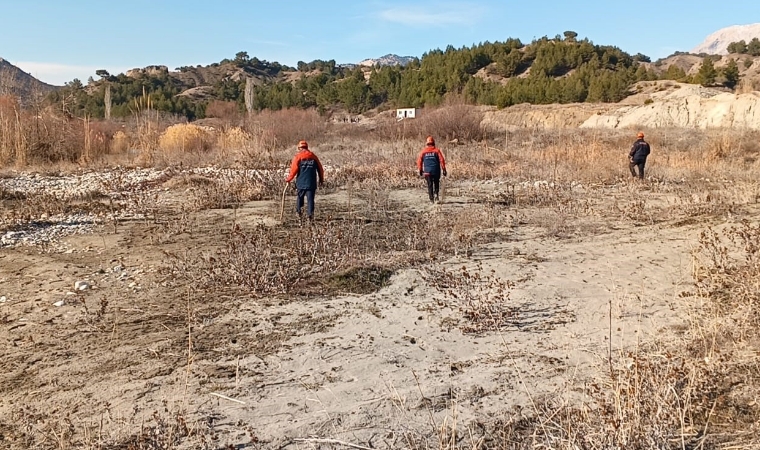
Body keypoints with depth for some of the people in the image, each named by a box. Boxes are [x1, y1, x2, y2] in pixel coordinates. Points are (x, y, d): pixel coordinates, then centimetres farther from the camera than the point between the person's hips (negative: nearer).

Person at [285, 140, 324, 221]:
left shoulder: (297, 157, -3)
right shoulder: (313, 156, 6)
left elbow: (294, 170, -10)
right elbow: (320, 169, 10)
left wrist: (288, 179, 2)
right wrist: (321, 179, 23)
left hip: (301, 182, -1)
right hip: (311, 183, 1)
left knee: (300, 197, 19)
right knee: (310, 199, 1)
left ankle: (299, 211, 22)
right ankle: (310, 214, -8)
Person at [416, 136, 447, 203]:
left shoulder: (423, 151, 1)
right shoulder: (437, 151, -2)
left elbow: (419, 161, 3)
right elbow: (442, 160, -6)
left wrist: (420, 170, 13)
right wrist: (444, 169, -1)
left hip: (427, 171, 1)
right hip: (436, 171, 0)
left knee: (430, 185, 6)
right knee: (436, 184, 18)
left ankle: (431, 199, 1)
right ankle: (436, 194, -4)